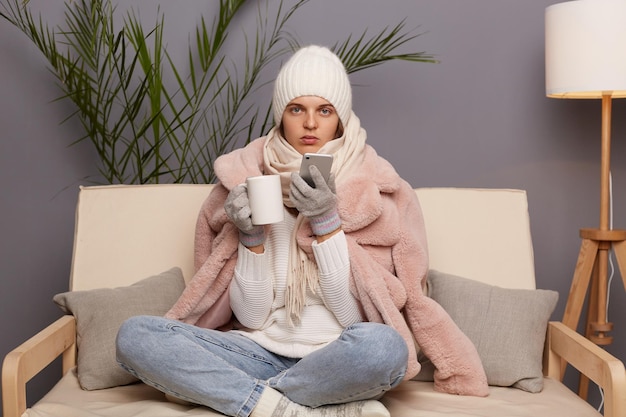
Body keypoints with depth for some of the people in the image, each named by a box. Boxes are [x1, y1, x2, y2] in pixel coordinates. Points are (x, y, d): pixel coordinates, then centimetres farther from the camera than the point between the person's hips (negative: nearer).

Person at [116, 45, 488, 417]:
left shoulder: (375, 190, -3)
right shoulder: (247, 179, 2)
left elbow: (355, 314, -8)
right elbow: (250, 316, 0)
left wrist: (326, 222, -18)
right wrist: (251, 238, -15)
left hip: (338, 361, -2)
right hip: (263, 352, 3)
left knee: (382, 346, -37)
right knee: (134, 335, -20)